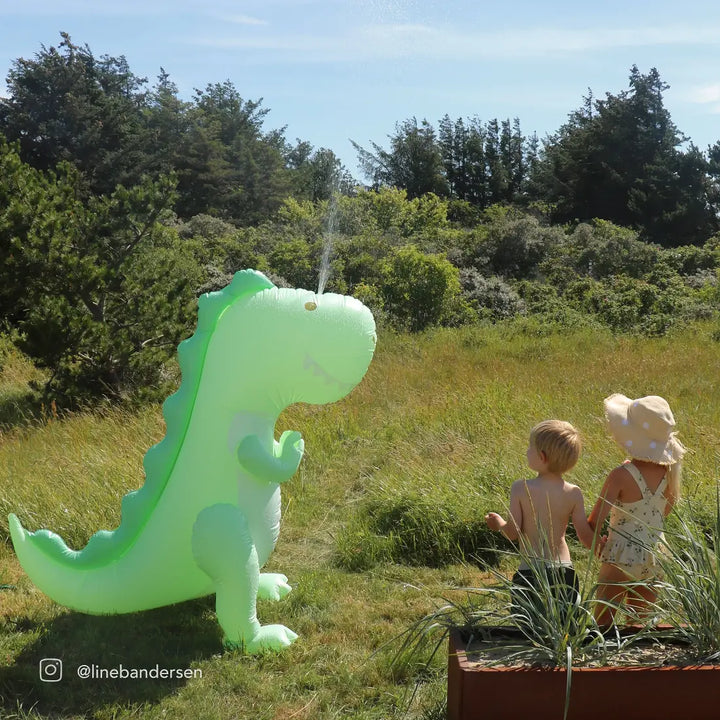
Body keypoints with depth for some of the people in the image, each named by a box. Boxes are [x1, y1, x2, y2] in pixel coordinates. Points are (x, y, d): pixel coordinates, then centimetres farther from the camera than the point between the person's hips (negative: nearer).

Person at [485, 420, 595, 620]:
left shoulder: (521, 489, -11)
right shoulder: (573, 493, -4)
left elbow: (513, 533, -8)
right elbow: (587, 537, 1)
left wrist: (499, 523, 14)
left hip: (530, 572, -2)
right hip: (565, 572, 3)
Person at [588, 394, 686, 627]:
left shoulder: (621, 476, -22)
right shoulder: (669, 470, -6)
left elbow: (593, 524, -19)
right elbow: (665, 511, 10)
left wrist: (596, 545, -2)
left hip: (622, 558, -5)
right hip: (655, 558, 6)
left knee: (603, 624, 8)